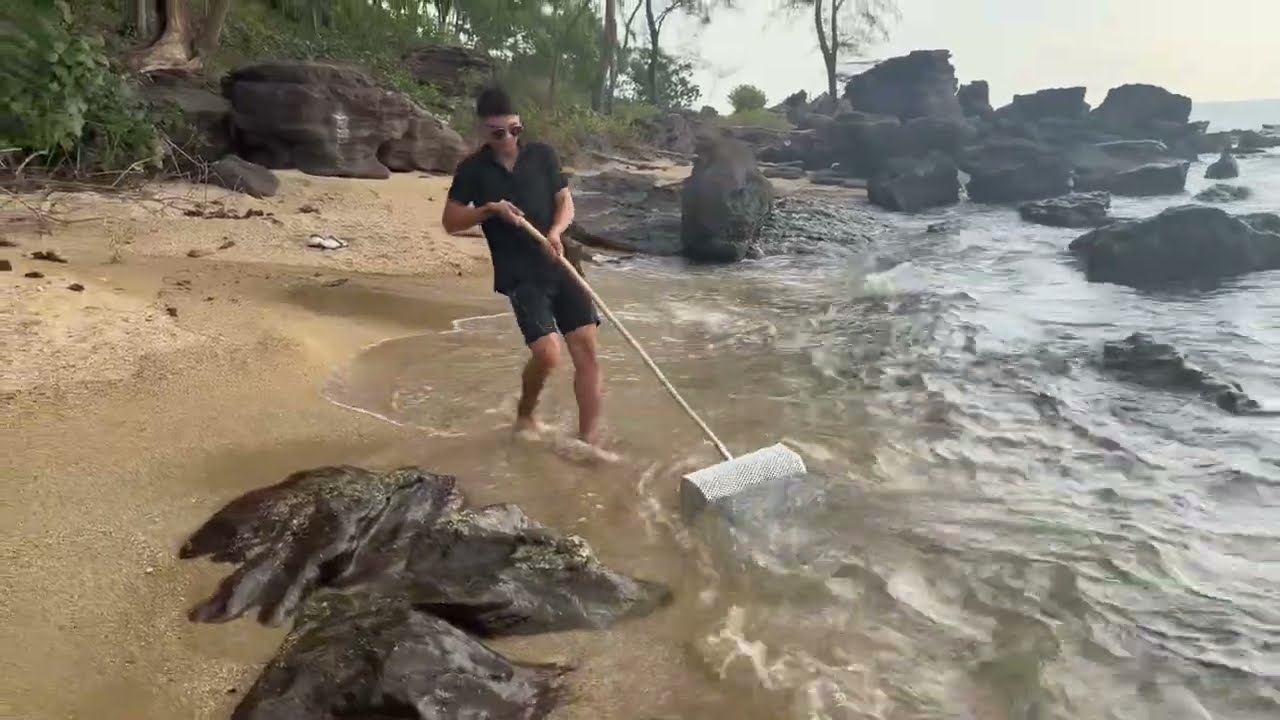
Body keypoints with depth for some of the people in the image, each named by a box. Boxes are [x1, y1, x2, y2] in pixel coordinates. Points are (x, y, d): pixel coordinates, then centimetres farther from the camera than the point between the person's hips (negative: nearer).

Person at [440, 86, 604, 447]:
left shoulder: (542, 155, 5)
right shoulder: (473, 169, 1)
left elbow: (565, 202, 7)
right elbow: (450, 221, 4)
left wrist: (555, 232, -14)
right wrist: (489, 209, -13)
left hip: (560, 266, 3)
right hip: (520, 275, -3)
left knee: (586, 347, -5)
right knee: (547, 353, -16)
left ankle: (589, 438, 3)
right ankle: (524, 416, 15)